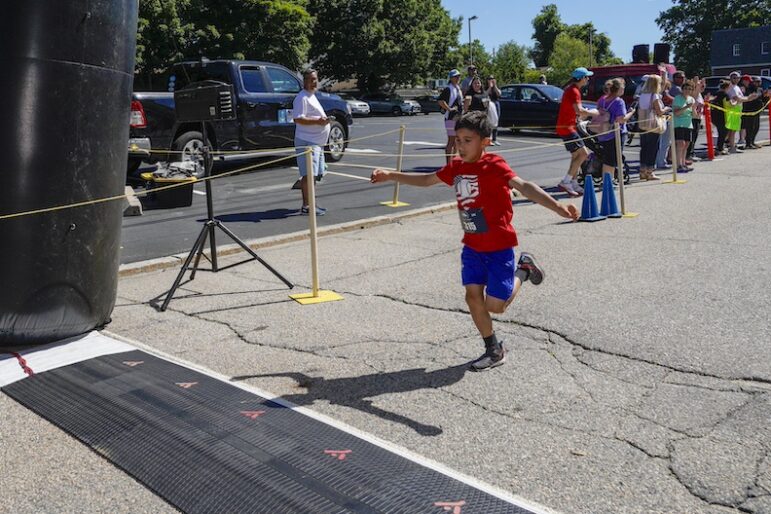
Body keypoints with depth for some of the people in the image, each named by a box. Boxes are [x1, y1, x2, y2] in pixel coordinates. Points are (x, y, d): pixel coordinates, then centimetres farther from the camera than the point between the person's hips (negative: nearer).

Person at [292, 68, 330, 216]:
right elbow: (298, 119, -22)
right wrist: (318, 121, -26)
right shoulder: (302, 98, -12)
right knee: (308, 174, -12)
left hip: (316, 142, 10)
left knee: (313, 175, 14)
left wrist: (324, 119, 17)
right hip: (307, 142, -10)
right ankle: (306, 206, -10)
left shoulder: (312, 96, 20)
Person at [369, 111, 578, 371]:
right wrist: (390, 176, 18)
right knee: (473, 296, 1)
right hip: (472, 245, 6)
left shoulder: (493, 165, -19)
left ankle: (522, 270, 25)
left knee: (494, 305, -2)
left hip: (499, 246, -6)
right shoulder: (456, 167, 2)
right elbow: (426, 180, 18)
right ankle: (494, 351, 19)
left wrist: (557, 206, -46)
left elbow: (524, 186, -32)